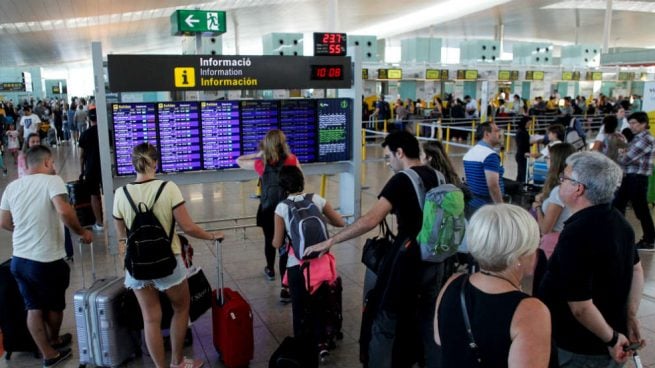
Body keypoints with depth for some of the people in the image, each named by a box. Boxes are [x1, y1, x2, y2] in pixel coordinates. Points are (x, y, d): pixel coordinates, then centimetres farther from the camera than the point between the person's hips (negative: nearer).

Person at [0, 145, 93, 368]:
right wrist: (81, 232, -14)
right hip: (47, 259, -6)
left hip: (19, 259, 6)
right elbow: (64, 211, -28)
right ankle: (54, 342, 37)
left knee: (33, 307, 15)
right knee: (54, 305, 17)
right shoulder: (52, 180, -12)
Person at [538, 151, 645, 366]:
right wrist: (630, 317, 15)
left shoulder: (575, 234, -29)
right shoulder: (619, 222, 0)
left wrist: (611, 338, -15)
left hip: (576, 351, -8)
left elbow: (581, 307, -30)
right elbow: (636, 270, 14)